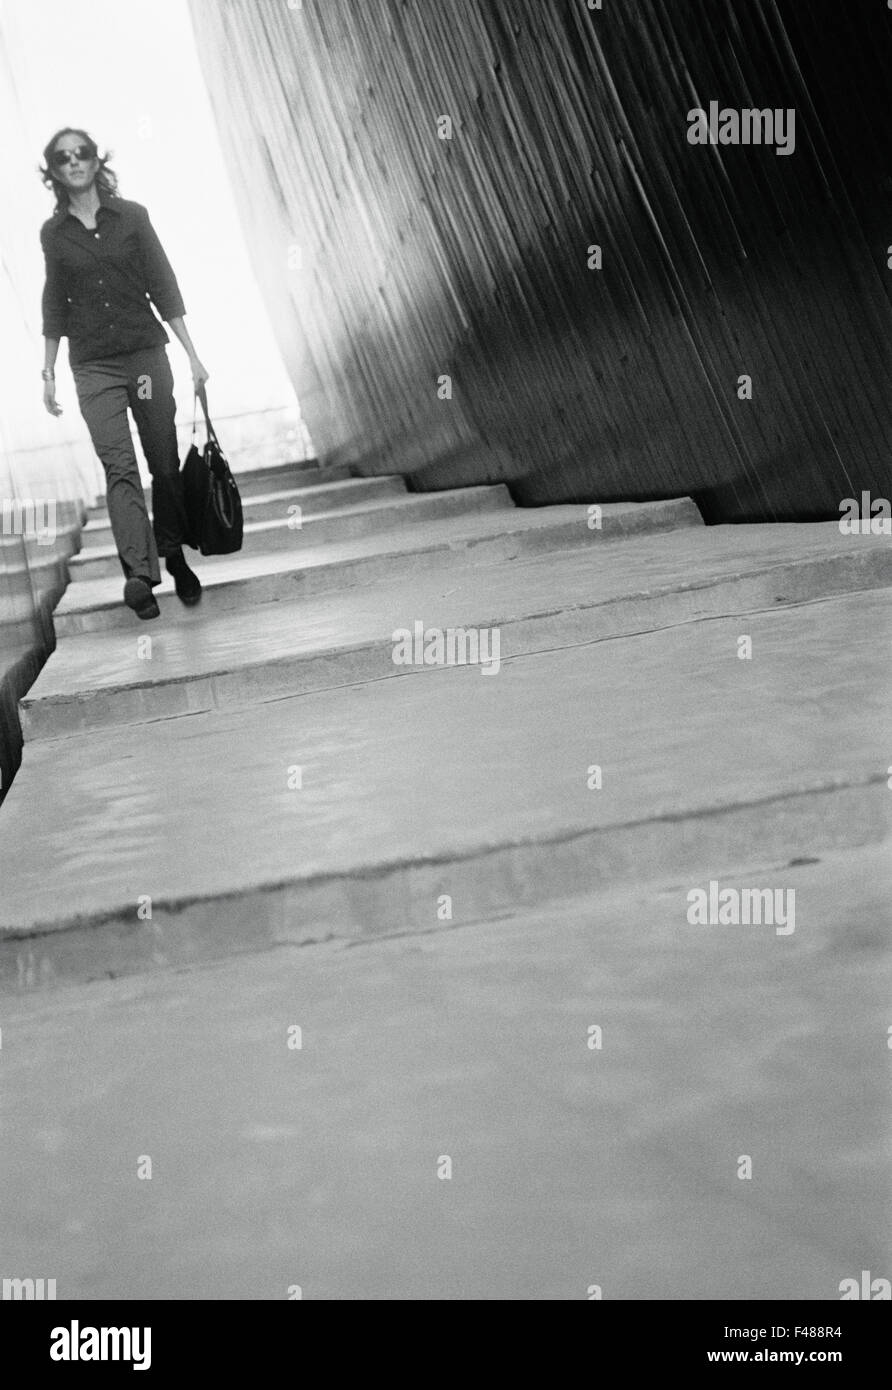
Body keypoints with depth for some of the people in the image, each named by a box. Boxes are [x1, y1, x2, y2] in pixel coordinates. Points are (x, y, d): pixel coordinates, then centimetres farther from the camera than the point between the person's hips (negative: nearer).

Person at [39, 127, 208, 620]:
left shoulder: (131, 217, 2)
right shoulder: (53, 233, 5)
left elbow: (163, 288, 3)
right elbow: (54, 307, 12)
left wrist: (192, 354, 1)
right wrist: (48, 373, 11)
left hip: (147, 354, 1)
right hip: (93, 367, 0)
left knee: (165, 464, 4)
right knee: (119, 467, -13)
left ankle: (173, 556, 22)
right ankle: (139, 575, -25)